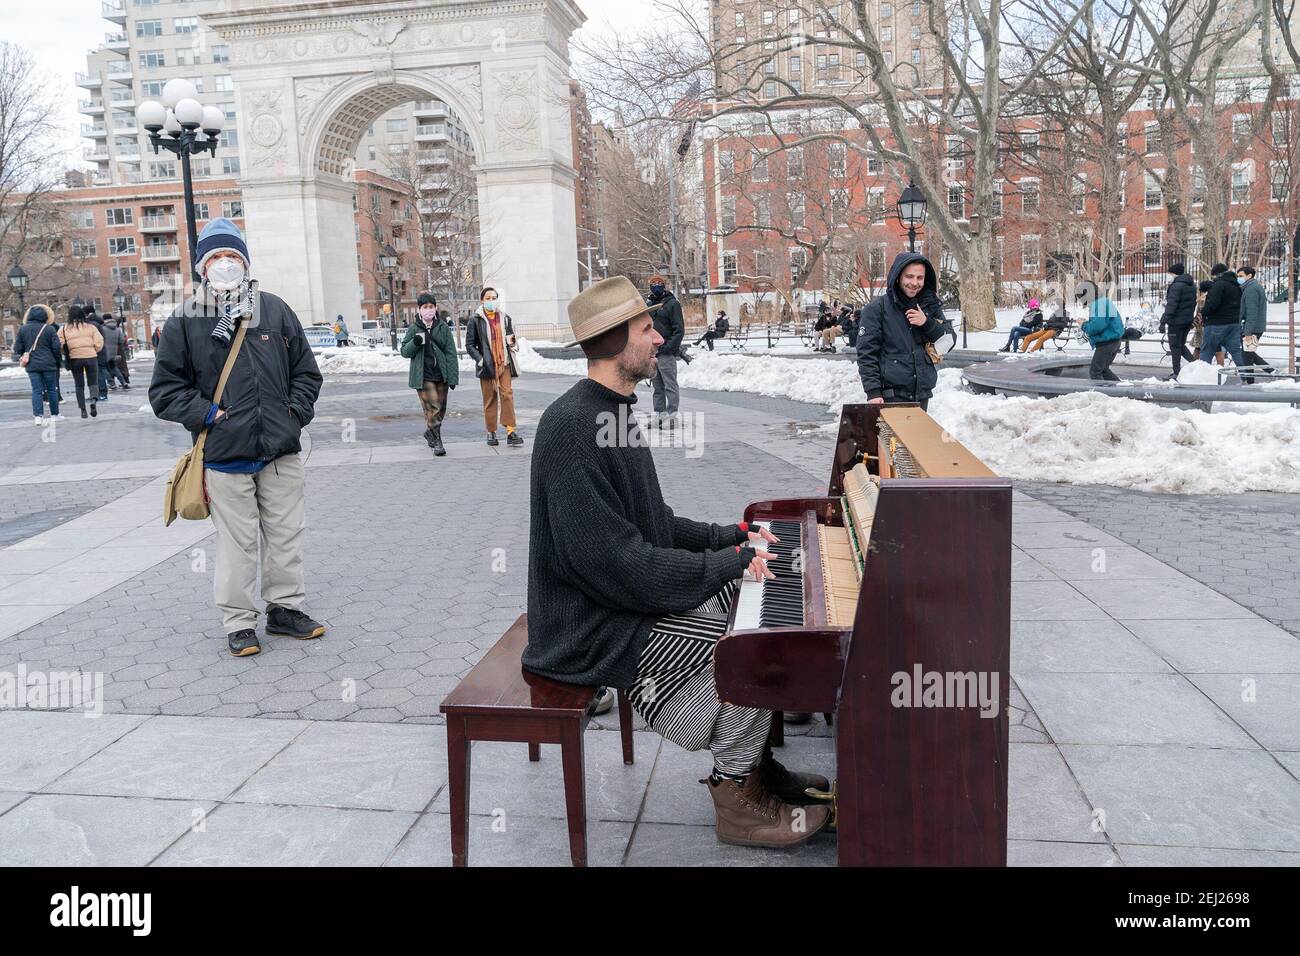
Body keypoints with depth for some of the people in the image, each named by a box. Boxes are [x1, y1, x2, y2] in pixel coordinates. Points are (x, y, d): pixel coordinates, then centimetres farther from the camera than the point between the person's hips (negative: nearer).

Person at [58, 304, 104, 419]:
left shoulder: (64, 329, 2)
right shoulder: (90, 327, 1)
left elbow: (59, 345, -5)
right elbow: (99, 342, -5)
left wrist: (66, 353, 12)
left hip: (75, 359, 1)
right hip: (91, 357, 0)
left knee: (79, 385, 12)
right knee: (93, 382, 9)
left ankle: (83, 410, 9)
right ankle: (93, 400, -20)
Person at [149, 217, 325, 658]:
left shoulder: (274, 309, 7)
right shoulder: (186, 320, 0)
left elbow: (306, 372, 13)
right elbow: (165, 390, 2)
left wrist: (294, 413, 0)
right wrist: (210, 415, -9)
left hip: (281, 451, 3)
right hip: (225, 455, -3)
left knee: (285, 534, 12)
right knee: (236, 542, 4)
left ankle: (285, 608, 27)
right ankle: (238, 622, 17)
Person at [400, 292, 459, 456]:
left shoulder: (443, 327, 2)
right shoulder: (414, 328, 1)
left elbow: (450, 353, 1)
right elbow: (404, 352, 5)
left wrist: (453, 377, -5)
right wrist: (415, 342, -17)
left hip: (441, 375, 2)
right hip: (423, 376, -2)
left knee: (441, 408, 10)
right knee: (432, 407, -12)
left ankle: (430, 432, 34)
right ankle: (437, 442, -5)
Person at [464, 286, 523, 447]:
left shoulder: (505, 318, 10)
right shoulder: (476, 320, 1)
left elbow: (511, 337, 23)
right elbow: (469, 344, 2)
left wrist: (511, 341, -1)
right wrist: (479, 359, -11)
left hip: (504, 363, 2)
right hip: (487, 365, -2)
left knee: (507, 393, -10)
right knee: (489, 397, 4)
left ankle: (510, 431, -13)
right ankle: (491, 432, 13)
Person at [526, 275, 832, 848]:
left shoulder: (613, 411, 10)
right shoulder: (572, 427, -24)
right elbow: (613, 561, -28)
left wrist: (728, 537, 6)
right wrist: (729, 562, -22)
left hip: (627, 592, 10)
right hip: (595, 629, -10)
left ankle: (748, 763, 21)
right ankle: (736, 802, 2)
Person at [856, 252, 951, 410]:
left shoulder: (931, 306, 10)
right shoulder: (877, 308, -4)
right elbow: (866, 353, -7)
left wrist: (927, 323, -6)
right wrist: (873, 391, -15)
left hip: (922, 394, 5)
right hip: (890, 395, -5)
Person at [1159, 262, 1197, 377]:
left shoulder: (1176, 286, -17)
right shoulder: (1192, 285, 13)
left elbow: (1171, 305, -22)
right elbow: (1193, 303, 19)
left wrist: (1163, 321, -23)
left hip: (1176, 321, -9)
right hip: (1188, 320, 9)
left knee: (1175, 347, 0)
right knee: (1181, 345, 21)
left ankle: (1177, 373, 3)